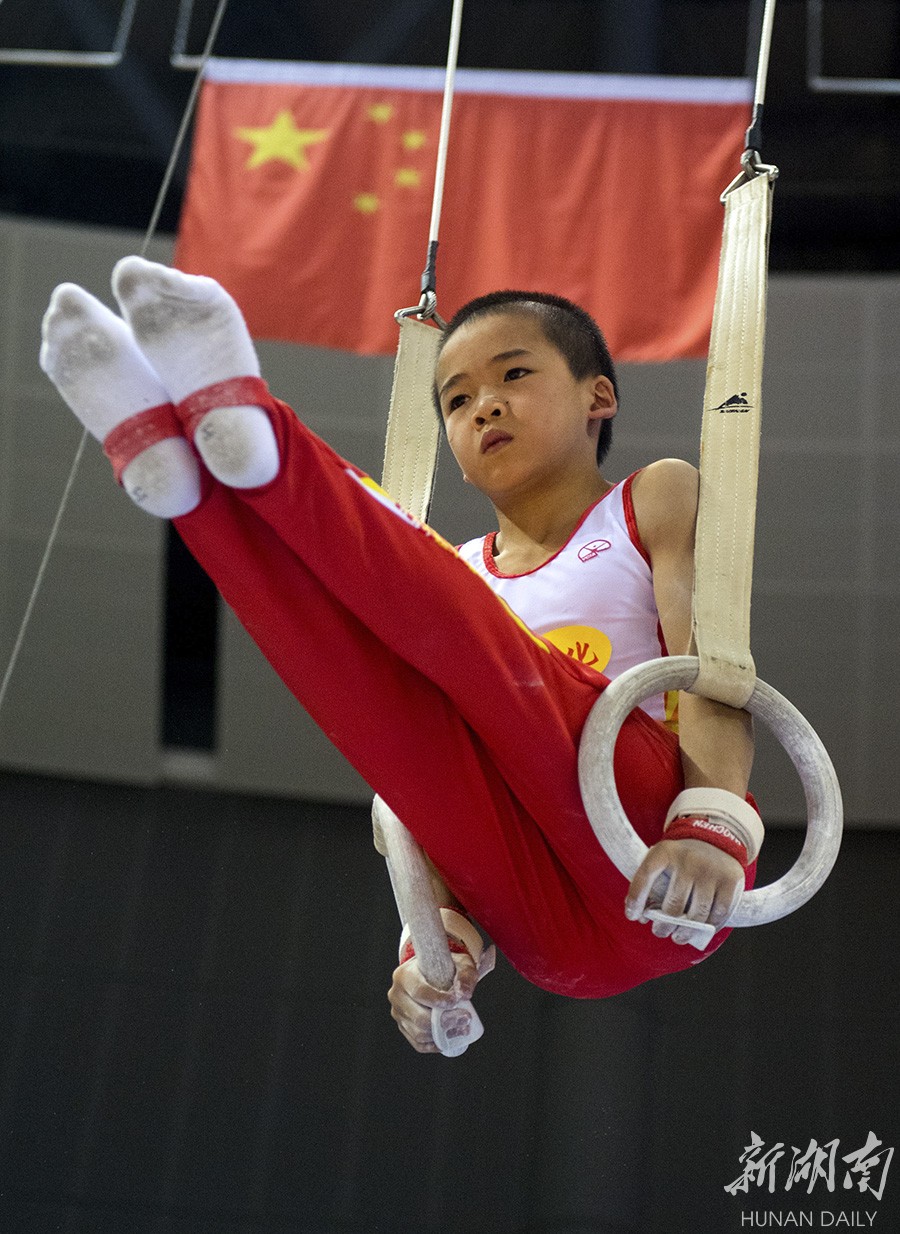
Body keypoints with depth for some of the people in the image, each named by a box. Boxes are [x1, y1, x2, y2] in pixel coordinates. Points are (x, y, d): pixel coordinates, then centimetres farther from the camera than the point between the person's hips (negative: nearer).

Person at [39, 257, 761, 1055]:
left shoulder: (656, 503, 15)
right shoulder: (457, 579, 24)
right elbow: (438, 773, 12)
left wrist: (713, 825, -22)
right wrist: (438, 934, -7)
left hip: (671, 885, -3)